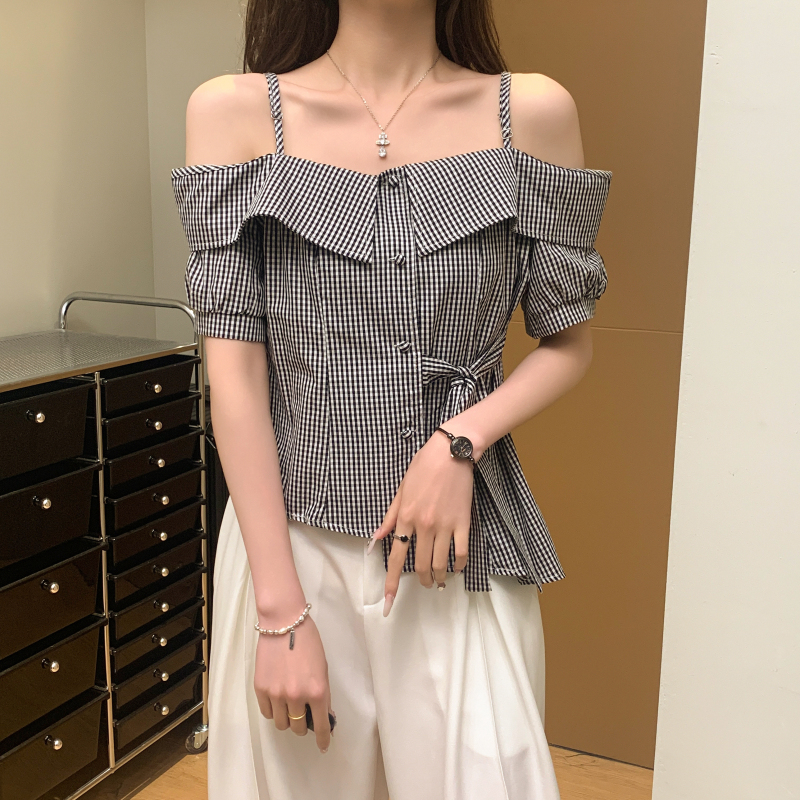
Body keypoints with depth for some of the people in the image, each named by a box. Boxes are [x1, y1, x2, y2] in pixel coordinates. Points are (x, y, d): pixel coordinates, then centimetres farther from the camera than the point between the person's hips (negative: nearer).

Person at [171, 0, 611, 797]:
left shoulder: (532, 112, 0)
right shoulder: (233, 111, -2)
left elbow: (568, 343, 6)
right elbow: (234, 369, -6)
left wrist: (459, 441, -13)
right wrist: (279, 610, -11)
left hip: (461, 553, 1)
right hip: (292, 541, 0)